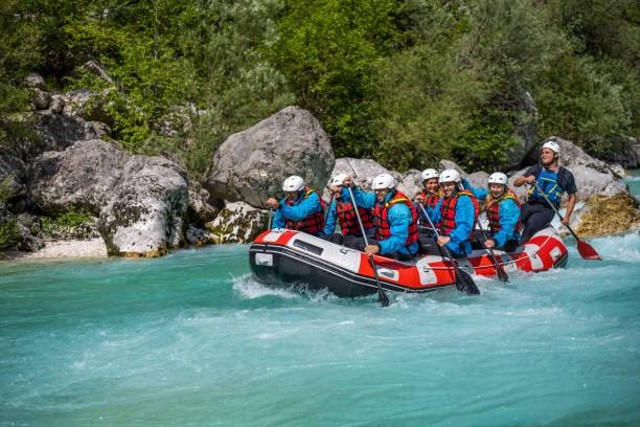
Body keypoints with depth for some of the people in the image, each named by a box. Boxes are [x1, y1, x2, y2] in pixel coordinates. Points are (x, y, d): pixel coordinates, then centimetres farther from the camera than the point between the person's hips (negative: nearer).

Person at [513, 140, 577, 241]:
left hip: (548, 209, -4)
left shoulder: (566, 175, 7)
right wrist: (526, 180, -16)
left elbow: (572, 197, 14)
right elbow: (516, 183, 6)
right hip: (530, 205, 4)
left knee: (531, 223, -31)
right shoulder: (536, 169, 13)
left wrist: (567, 216, 4)